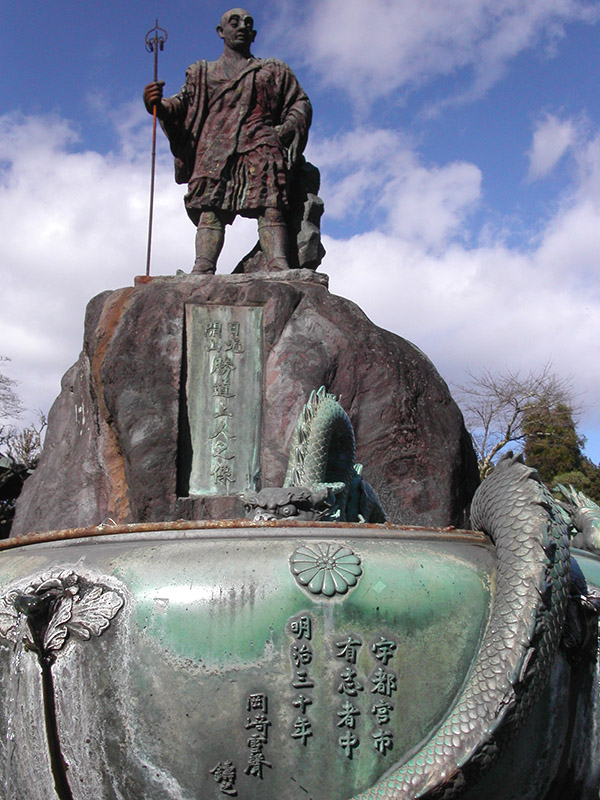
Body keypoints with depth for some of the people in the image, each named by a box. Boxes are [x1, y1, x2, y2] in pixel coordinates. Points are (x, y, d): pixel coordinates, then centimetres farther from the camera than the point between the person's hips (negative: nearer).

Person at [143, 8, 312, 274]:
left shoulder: (274, 70, 30)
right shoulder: (202, 73, 30)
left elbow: (300, 103, 22)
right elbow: (182, 104, 18)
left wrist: (288, 127, 0)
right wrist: (158, 104, -6)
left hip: (260, 145, 0)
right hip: (214, 150, 1)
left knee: (270, 207, -23)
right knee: (211, 209, -21)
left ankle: (280, 268, -39)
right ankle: (203, 268, -36)